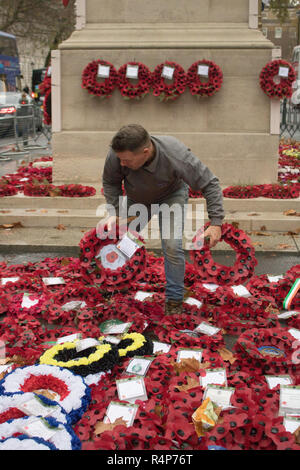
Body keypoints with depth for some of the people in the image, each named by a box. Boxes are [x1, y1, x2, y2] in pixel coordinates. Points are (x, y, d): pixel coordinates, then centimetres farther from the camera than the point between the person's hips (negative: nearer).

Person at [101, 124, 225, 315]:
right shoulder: (116, 155, -34)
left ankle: (174, 301, -2)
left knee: (172, 246, -17)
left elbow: (210, 184, -30)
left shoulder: (176, 156, -42)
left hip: (172, 195, -3)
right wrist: (114, 212, -21)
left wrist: (216, 223, -33)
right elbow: (110, 182, -10)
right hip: (137, 199, 3)